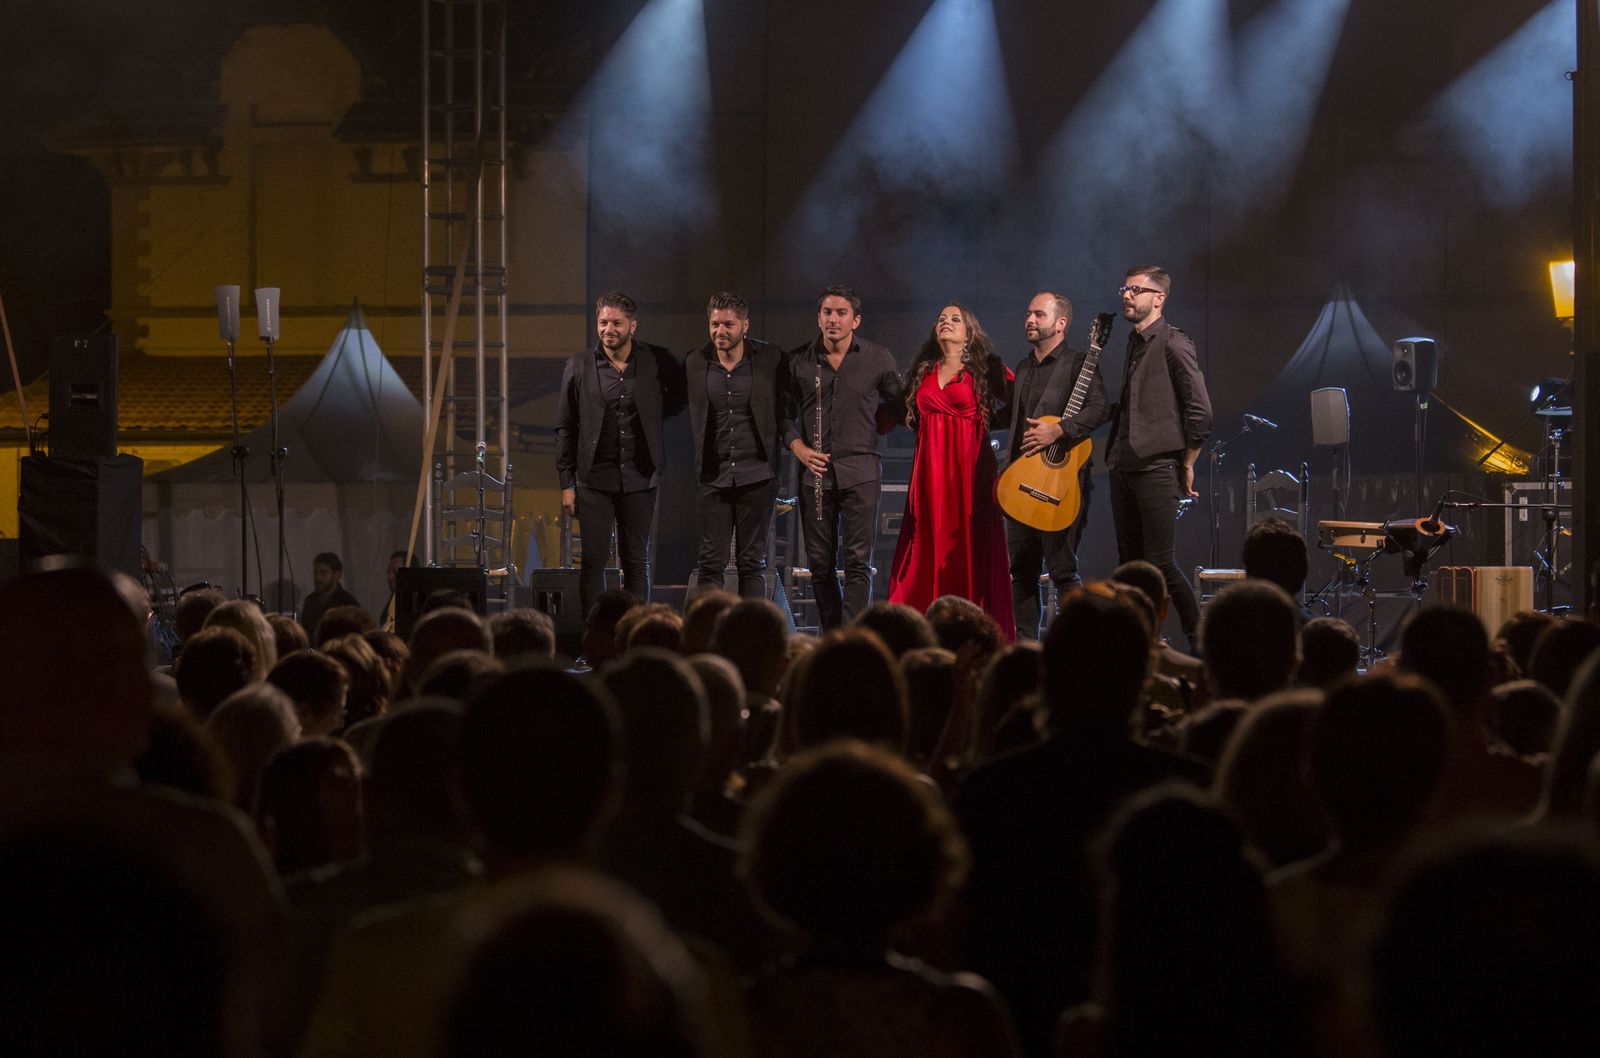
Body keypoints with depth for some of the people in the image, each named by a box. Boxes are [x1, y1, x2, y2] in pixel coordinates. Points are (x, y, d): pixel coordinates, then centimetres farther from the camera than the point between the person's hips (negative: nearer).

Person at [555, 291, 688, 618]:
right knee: (593, 560, -4)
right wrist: (566, 484, -1)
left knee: (637, 561, 5)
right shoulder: (579, 367, 0)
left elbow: (682, 394, 20)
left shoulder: (657, 361, 0)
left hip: (639, 478, 1)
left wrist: (654, 416, 5)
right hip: (595, 478, -1)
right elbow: (565, 429, 3)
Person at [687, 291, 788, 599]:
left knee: (753, 564, 4)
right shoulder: (695, 363, 2)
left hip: (756, 477, -1)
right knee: (710, 563, 1)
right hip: (713, 479, 1)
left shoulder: (770, 359, -2)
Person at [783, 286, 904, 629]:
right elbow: (785, 413, 12)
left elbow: (897, 404, 16)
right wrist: (798, 447, -2)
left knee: (857, 562, -9)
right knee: (820, 564, 5)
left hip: (859, 471, -2)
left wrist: (874, 429, 6)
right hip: (815, 472, 2)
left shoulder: (878, 359, 1)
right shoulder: (798, 361, 3)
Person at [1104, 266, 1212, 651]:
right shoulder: (1133, 343, 18)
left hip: (1157, 469, -8)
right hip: (1124, 470, 8)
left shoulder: (1173, 344, -8)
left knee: (1160, 561, -10)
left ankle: (1199, 635, 1)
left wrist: (1186, 465, -6)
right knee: (1130, 562, 7)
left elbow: (1200, 412, -11)